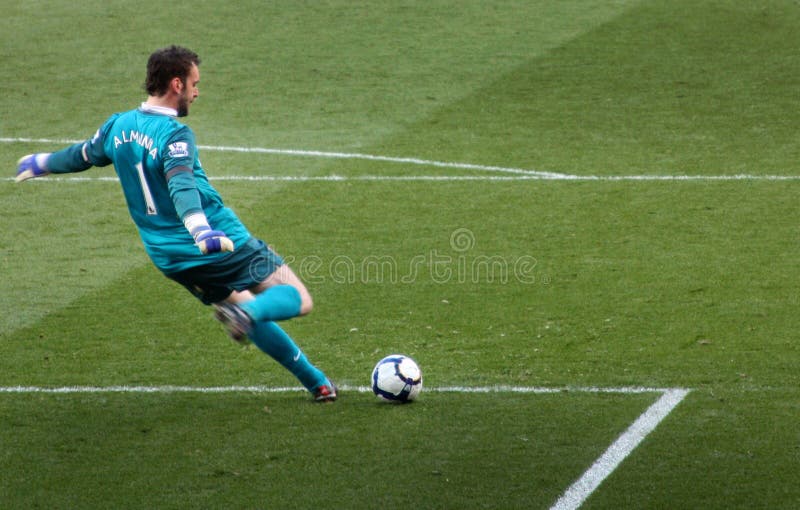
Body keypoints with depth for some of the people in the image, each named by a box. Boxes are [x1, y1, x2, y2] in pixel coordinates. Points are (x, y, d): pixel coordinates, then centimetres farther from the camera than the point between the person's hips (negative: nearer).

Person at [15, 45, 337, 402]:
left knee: (242, 304, 25)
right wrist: (200, 229, -51)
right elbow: (181, 186, -35)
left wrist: (41, 164, 46)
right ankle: (246, 314, -31)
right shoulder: (174, 135, -16)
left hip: (170, 259, 8)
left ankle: (314, 381, 24)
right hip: (225, 246, -8)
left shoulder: (118, 127, 6)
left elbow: (82, 156, 25)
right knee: (298, 299, -2)